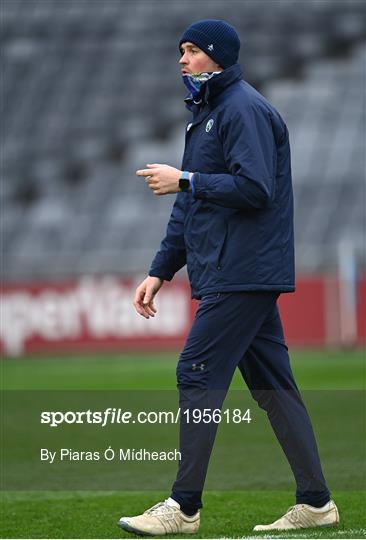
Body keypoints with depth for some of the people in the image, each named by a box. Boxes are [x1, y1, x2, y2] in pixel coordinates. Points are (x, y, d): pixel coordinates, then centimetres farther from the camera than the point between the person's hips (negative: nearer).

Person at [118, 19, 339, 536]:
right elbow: (191, 205, 25)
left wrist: (185, 181, -15)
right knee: (272, 384, 8)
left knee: (198, 376, -11)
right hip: (245, 276, 10)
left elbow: (255, 188, -22)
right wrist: (159, 271, 20)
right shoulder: (205, 115, 22)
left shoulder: (244, 109, -10)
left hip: (242, 275, -10)